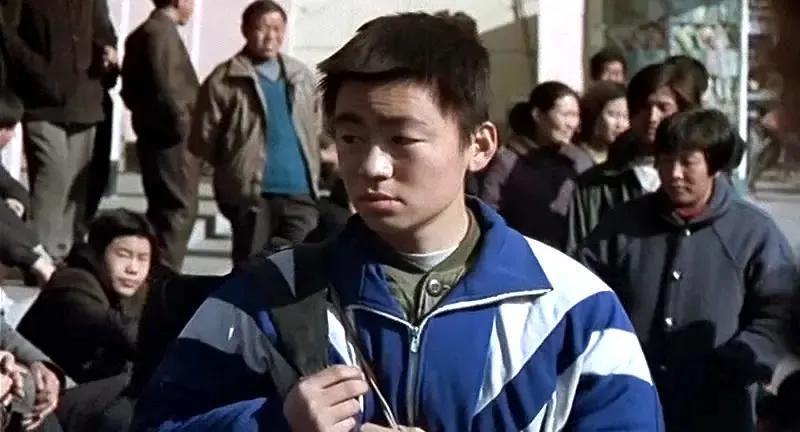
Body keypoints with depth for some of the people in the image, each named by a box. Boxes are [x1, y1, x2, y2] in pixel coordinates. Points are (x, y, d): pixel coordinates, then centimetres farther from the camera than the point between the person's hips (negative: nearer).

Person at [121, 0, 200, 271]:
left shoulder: (141, 34, 17)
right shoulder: (162, 31, -13)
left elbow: (131, 89, 19)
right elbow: (164, 85, -21)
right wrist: (183, 123, -14)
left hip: (154, 134, 10)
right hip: (173, 137, -10)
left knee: (164, 209, 13)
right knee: (180, 209, -8)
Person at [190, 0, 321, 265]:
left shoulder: (301, 76, 15)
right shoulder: (225, 80, -1)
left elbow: (317, 132, 22)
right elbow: (203, 139, -2)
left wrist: (312, 171, 12)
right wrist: (235, 167, 3)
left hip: (300, 191, 4)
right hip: (250, 192, -4)